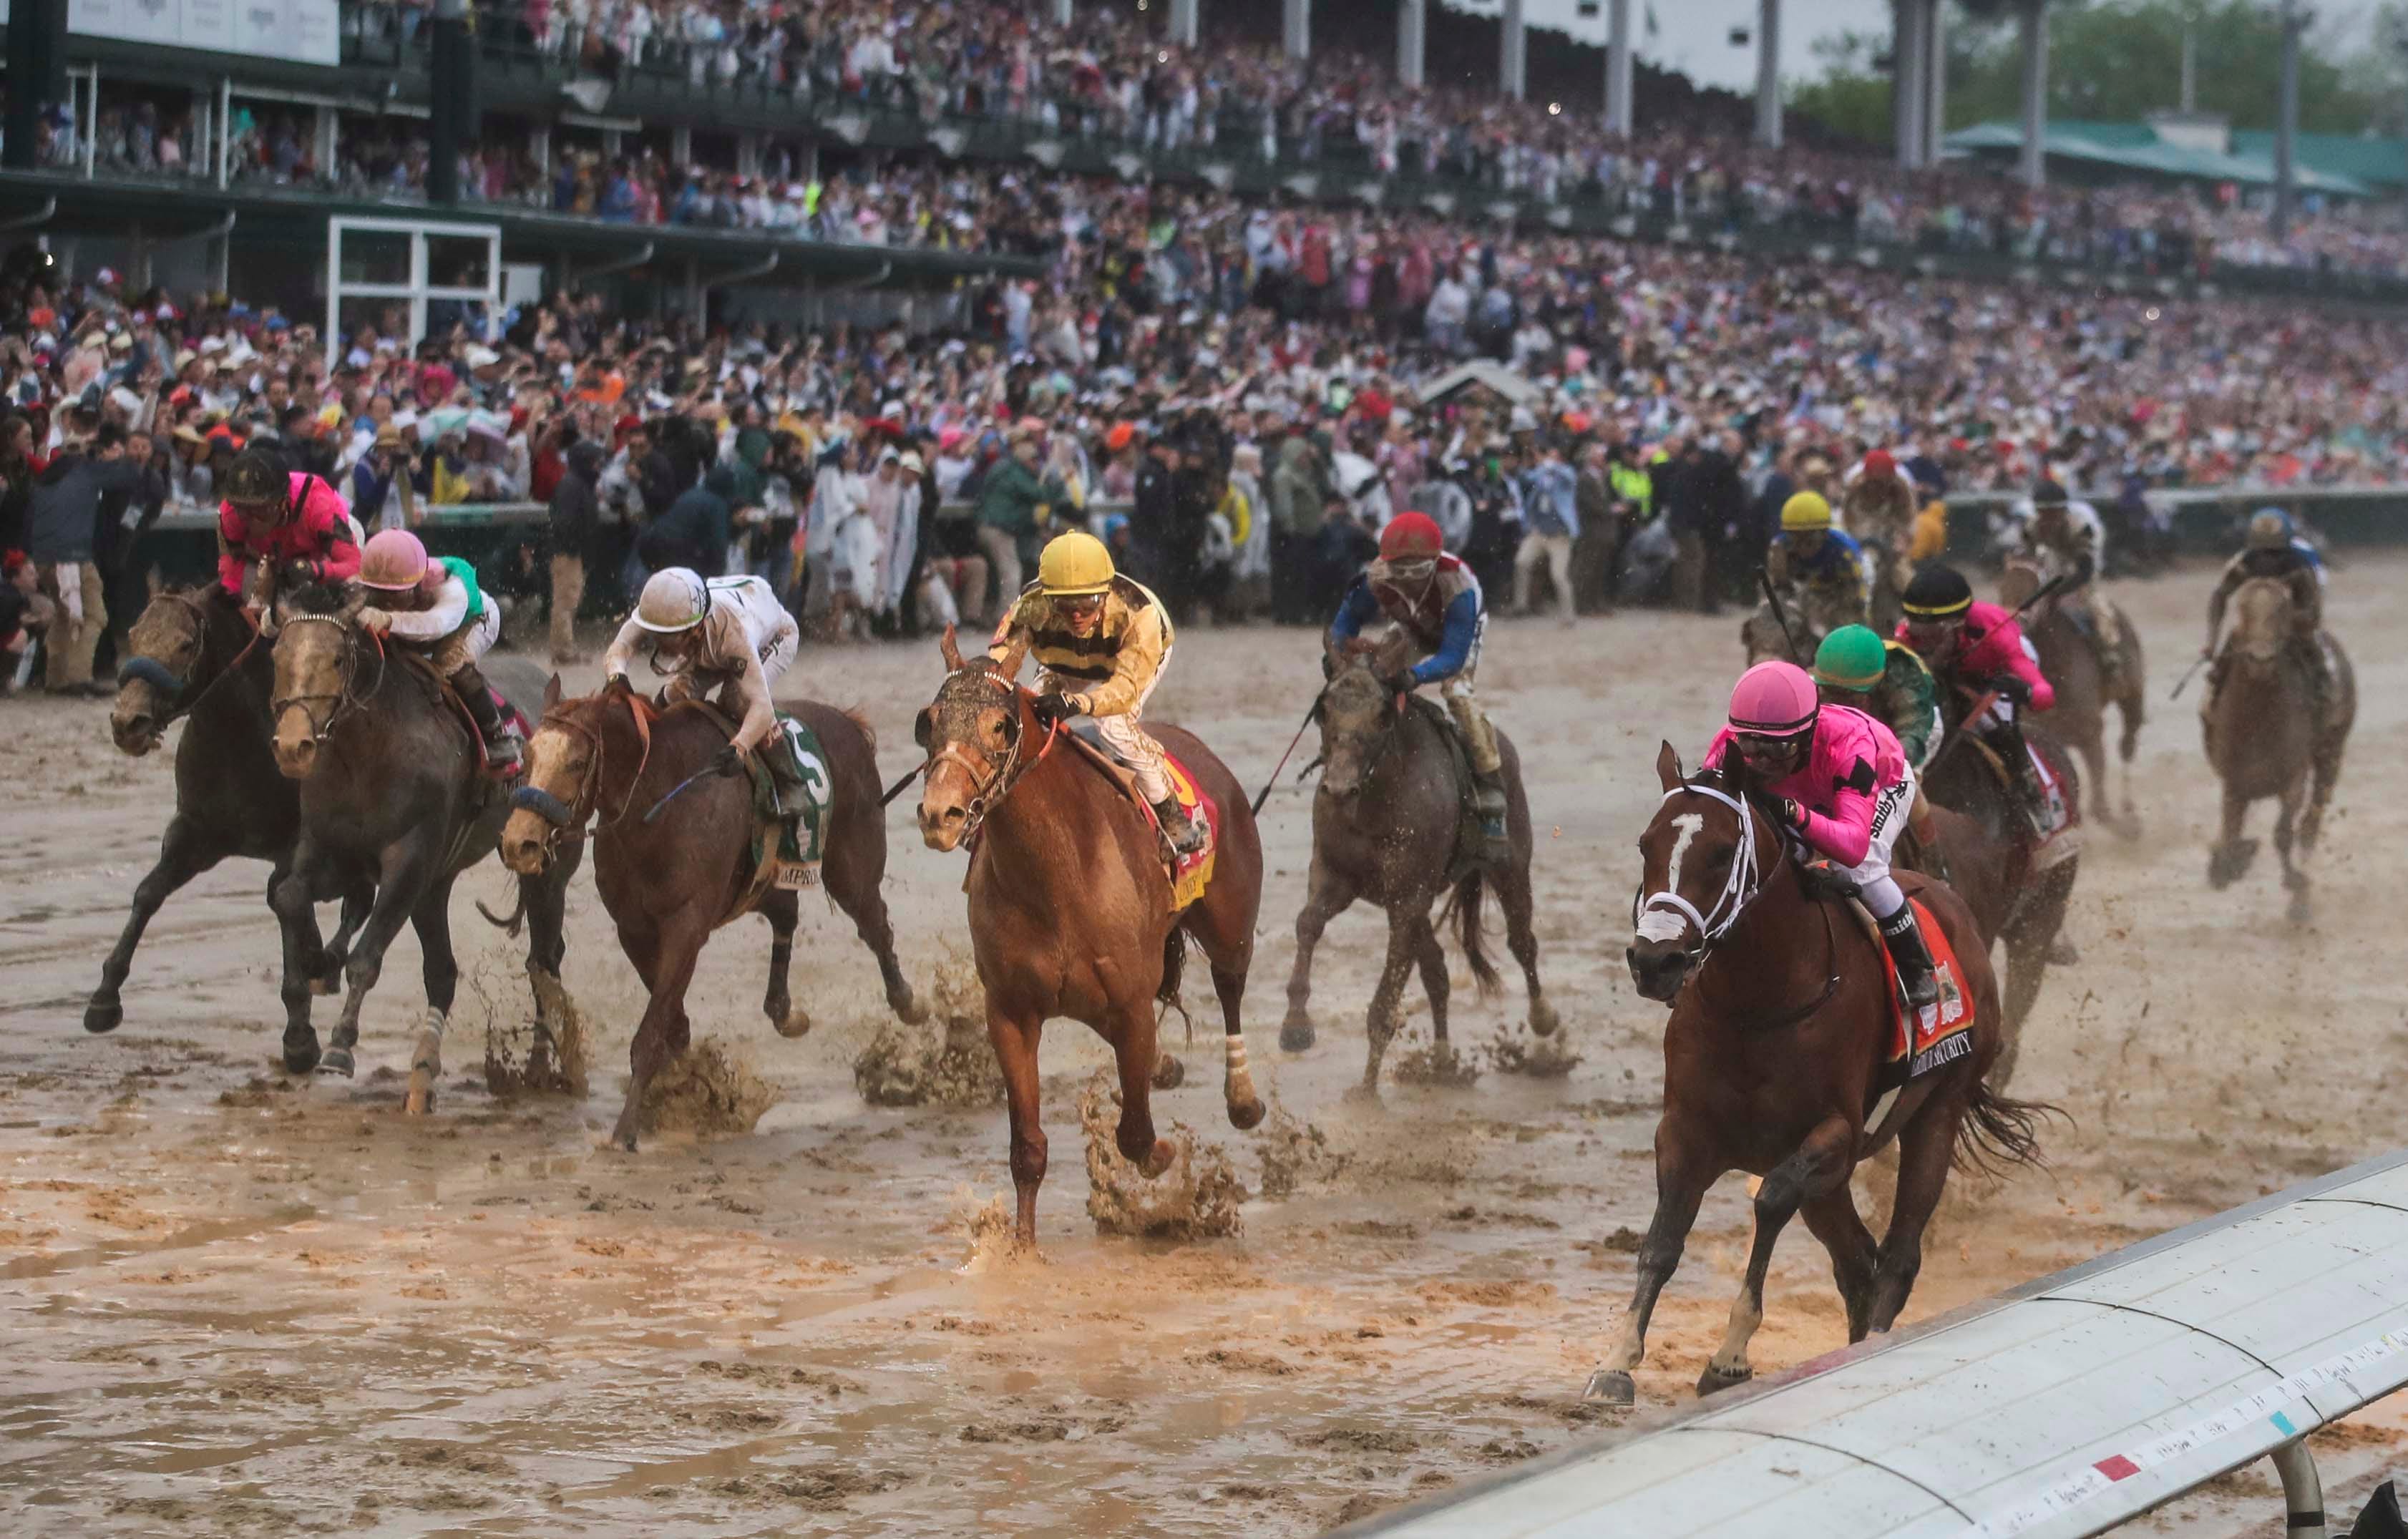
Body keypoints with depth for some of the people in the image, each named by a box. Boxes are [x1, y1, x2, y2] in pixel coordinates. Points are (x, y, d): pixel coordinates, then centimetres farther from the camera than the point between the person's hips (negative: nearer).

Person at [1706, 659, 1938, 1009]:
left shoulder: (1848, 741, -48)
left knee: (1856, 868, -28)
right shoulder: (1731, 746, -37)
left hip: (1884, 783, -5)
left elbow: (1855, 844, -56)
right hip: (1808, 793, 5)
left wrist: (1797, 816, -74)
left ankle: (1917, 967, -7)